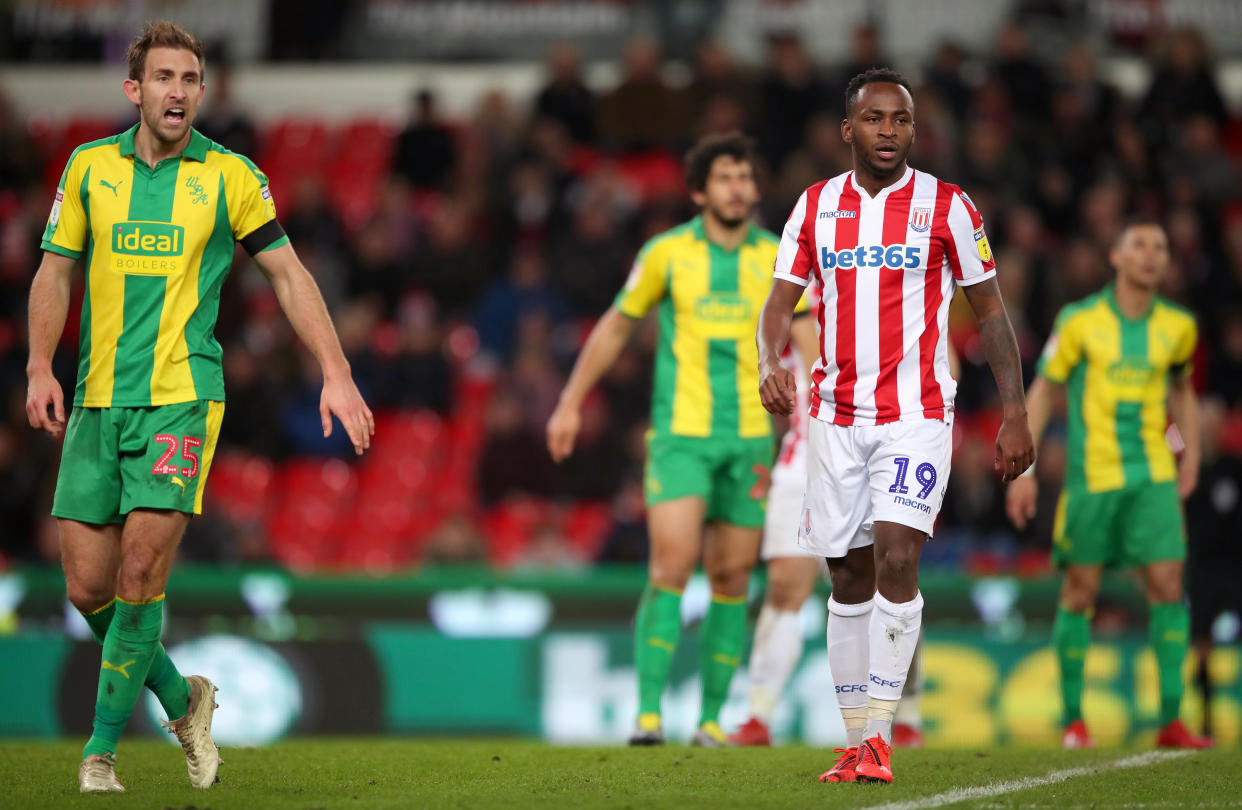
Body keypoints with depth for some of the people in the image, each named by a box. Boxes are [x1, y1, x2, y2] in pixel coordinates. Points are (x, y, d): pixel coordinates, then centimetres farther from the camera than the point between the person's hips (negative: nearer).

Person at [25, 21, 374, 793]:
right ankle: (182, 698, 25)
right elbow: (56, 269, 13)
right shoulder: (89, 166, 6)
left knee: (140, 575, -14)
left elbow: (289, 274, 4)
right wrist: (41, 366, 0)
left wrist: (336, 373, -3)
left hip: (182, 397, -3)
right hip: (97, 400, 3)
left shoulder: (229, 175, 0)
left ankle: (101, 750, -2)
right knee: (88, 585, 1)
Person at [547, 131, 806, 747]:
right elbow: (615, 327, 11)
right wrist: (570, 405, 11)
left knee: (732, 580, 4)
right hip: (680, 434, -2)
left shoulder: (777, 257, 4)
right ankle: (649, 713, -15)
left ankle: (711, 718, 14)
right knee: (671, 566, -16)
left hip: (749, 436, 2)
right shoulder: (667, 253, 0)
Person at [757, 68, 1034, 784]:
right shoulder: (816, 206, 6)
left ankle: (880, 734, -16)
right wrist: (771, 364, -16)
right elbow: (781, 301, 6)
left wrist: (1016, 415, -2)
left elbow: (991, 312, 3)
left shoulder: (946, 207, -2)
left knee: (895, 552, -19)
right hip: (838, 415, 3)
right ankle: (857, 740, 15)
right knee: (849, 575, 6)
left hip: (918, 411, -3)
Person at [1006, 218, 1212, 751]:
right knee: (1080, 591, 1)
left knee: (1168, 585, -8)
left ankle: (1171, 721, -5)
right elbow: (1043, 390, 2)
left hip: (1154, 476, 2)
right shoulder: (1080, 321, -4)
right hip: (1091, 476, -2)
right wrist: (1024, 467, -1)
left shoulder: (1177, 326, 5)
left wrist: (1191, 454, 15)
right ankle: (1073, 720, 13)